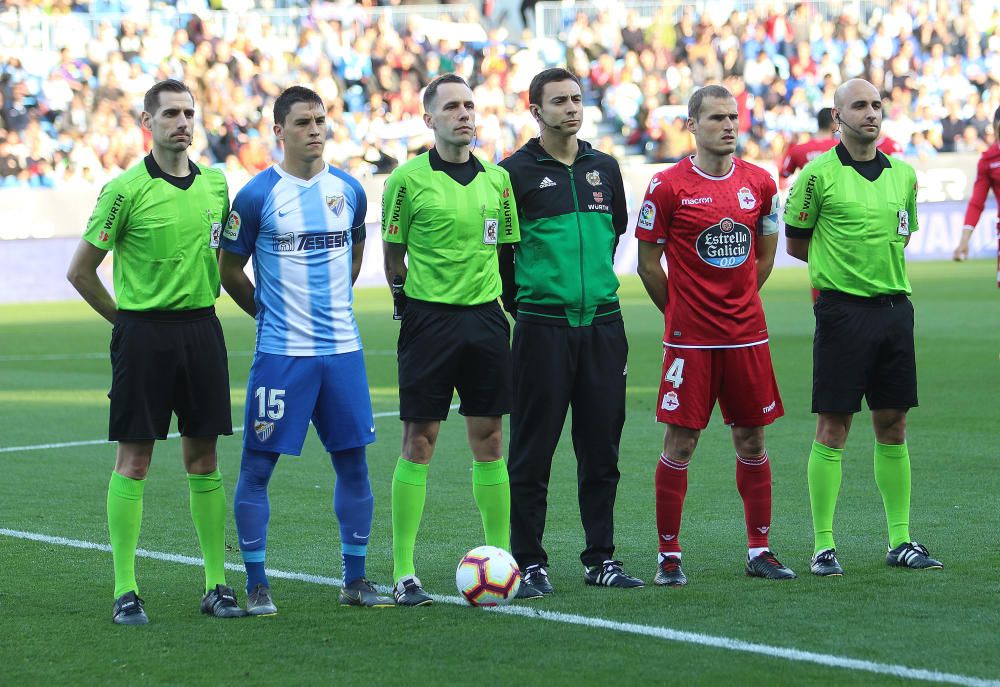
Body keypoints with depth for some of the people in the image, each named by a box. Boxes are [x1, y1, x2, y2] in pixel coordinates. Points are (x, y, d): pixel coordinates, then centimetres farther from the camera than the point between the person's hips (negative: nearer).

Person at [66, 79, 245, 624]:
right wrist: (128, 320, 3)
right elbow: (80, 272, -3)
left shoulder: (215, 184, 8)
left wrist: (201, 306, 15)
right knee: (133, 462, -2)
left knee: (204, 461, 7)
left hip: (202, 329, 5)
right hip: (143, 332, -4)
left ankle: (216, 585, 12)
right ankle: (126, 592, 2)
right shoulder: (126, 189, -8)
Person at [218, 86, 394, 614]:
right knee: (258, 465, -3)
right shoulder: (257, 195, -7)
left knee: (353, 461, 7)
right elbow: (229, 270, 3)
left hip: (342, 348, 4)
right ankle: (257, 586, 6)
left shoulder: (349, 190, 7)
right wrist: (270, 313, 8)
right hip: (280, 352, -4)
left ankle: (355, 580, 17)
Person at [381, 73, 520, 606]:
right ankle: (404, 573, 0)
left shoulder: (497, 178, 9)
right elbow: (393, 256, 3)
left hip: (485, 318, 4)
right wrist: (411, 300, -2)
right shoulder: (409, 178, -3)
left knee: (489, 442, 7)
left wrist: (501, 297, 7)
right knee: (418, 442, -3)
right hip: (429, 319, -4)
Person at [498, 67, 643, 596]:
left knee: (601, 449, 7)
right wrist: (523, 303, 7)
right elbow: (498, 248, 2)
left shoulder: (604, 168, 11)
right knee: (532, 452, -2)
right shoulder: (515, 172, -3)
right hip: (543, 328, -4)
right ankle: (529, 563, 5)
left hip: (602, 323, 4)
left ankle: (601, 558, 15)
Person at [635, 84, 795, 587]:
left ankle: (759, 550, 17)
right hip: (689, 339, -4)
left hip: (746, 335, 4)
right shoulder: (668, 186, -7)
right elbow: (648, 262, 1)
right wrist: (681, 312, 6)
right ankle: (669, 555, 7)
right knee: (679, 445, -2)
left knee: (752, 441, 8)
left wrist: (738, 304, 13)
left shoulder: (759, 183, 5)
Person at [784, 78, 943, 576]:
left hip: (894, 307, 5)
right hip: (843, 308, -5)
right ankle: (823, 546, 2)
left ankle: (900, 540, 15)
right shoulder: (819, 174, -5)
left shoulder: (903, 174, 10)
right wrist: (838, 262, 5)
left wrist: (876, 258, 8)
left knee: (893, 427, 8)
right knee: (833, 429, -3)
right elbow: (795, 243, 4)